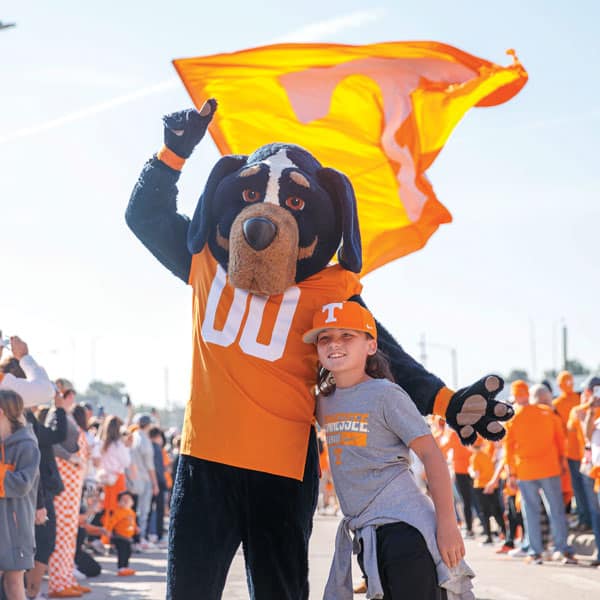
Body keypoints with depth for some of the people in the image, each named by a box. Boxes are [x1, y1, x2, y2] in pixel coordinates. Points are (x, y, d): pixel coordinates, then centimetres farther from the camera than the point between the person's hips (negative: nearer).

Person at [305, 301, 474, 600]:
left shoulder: (385, 394, -8)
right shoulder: (325, 401, 12)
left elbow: (431, 454, -11)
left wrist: (447, 524, -16)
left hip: (403, 525, -7)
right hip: (366, 535, 7)